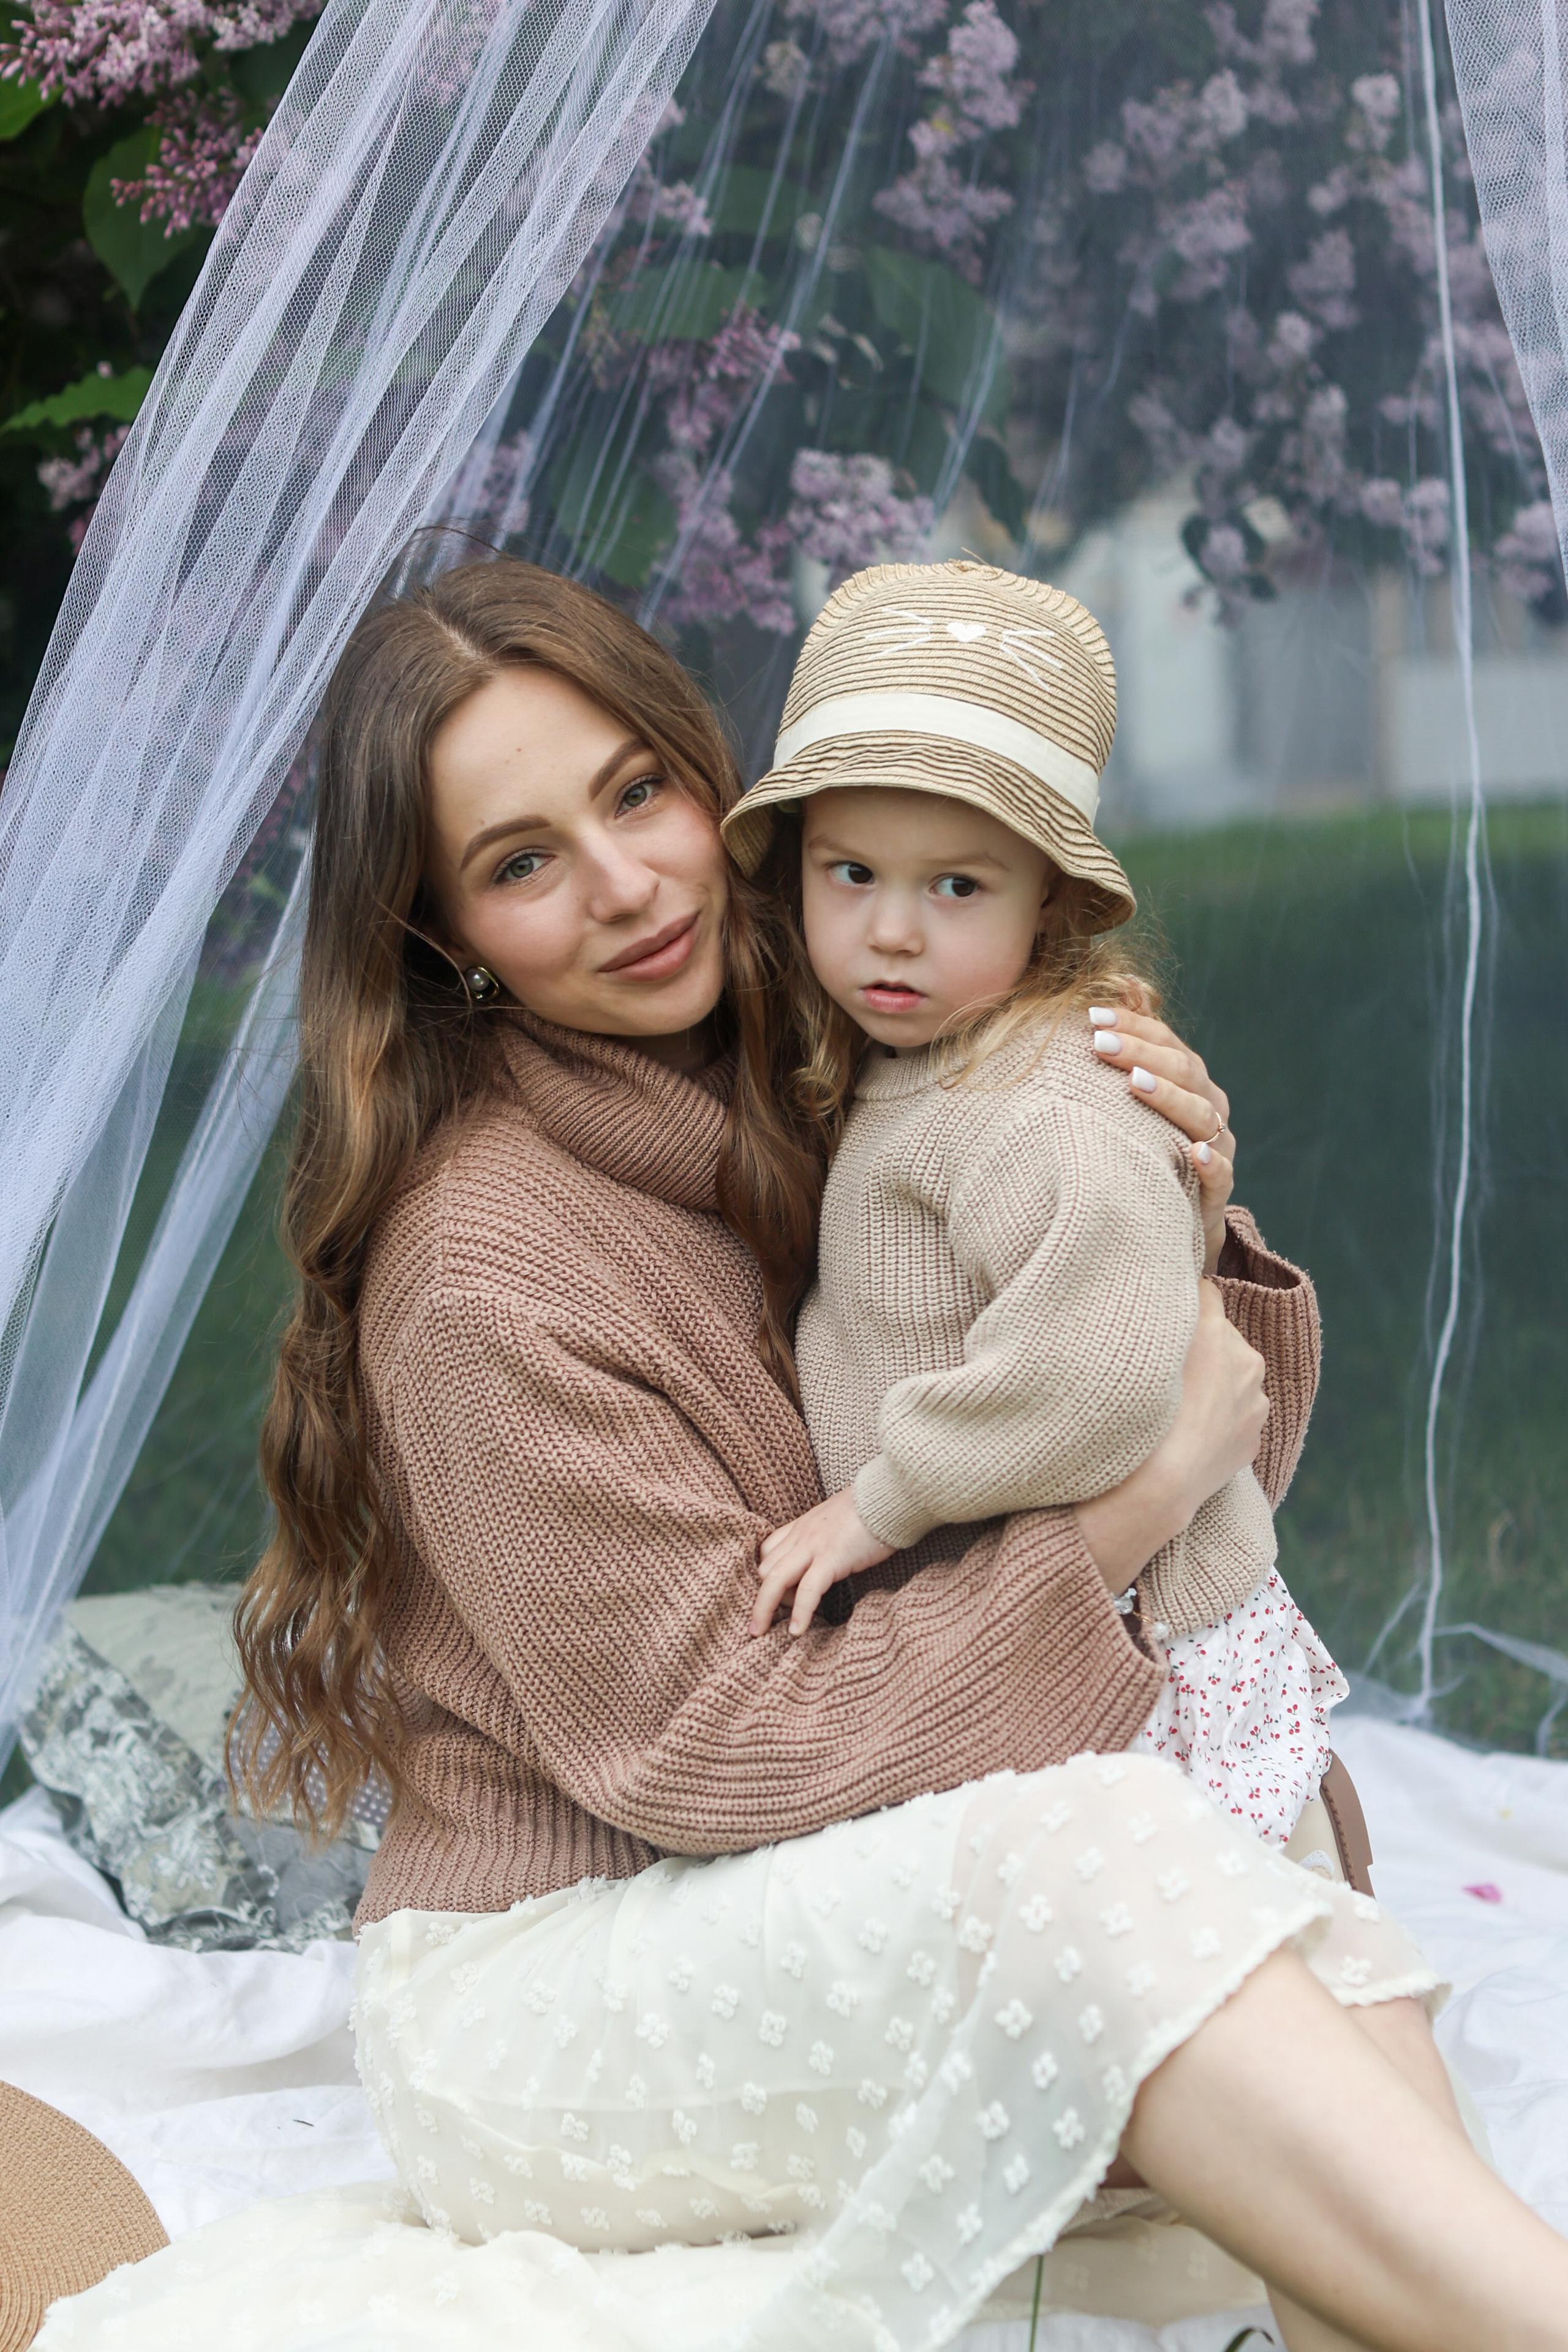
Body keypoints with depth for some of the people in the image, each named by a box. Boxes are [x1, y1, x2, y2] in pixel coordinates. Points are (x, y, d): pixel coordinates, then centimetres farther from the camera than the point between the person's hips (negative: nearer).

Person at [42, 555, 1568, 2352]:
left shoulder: (803, 1114, 6)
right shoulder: (483, 1272, -18)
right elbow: (728, 1746, -19)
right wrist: (1147, 1486, -16)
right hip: (532, 1994, -6)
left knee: (1335, 1977, -24)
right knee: (1089, 1841, -35)